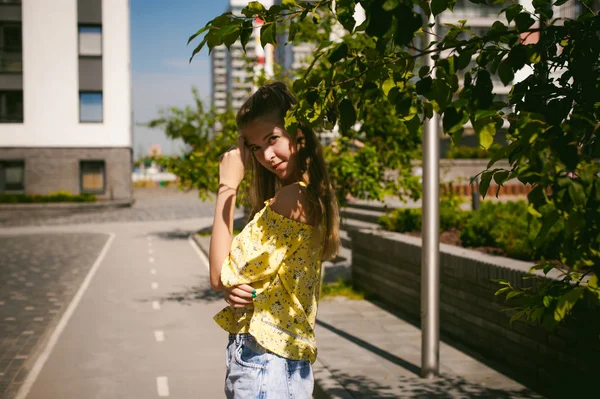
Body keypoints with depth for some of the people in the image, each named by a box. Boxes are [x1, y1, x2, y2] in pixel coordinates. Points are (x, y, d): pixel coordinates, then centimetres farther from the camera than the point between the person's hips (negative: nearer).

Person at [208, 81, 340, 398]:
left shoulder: (292, 198, -20)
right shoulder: (313, 196, 9)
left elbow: (221, 275, -15)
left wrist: (227, 186, -11)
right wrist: (235, 291, -10)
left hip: (263, 359, -9)